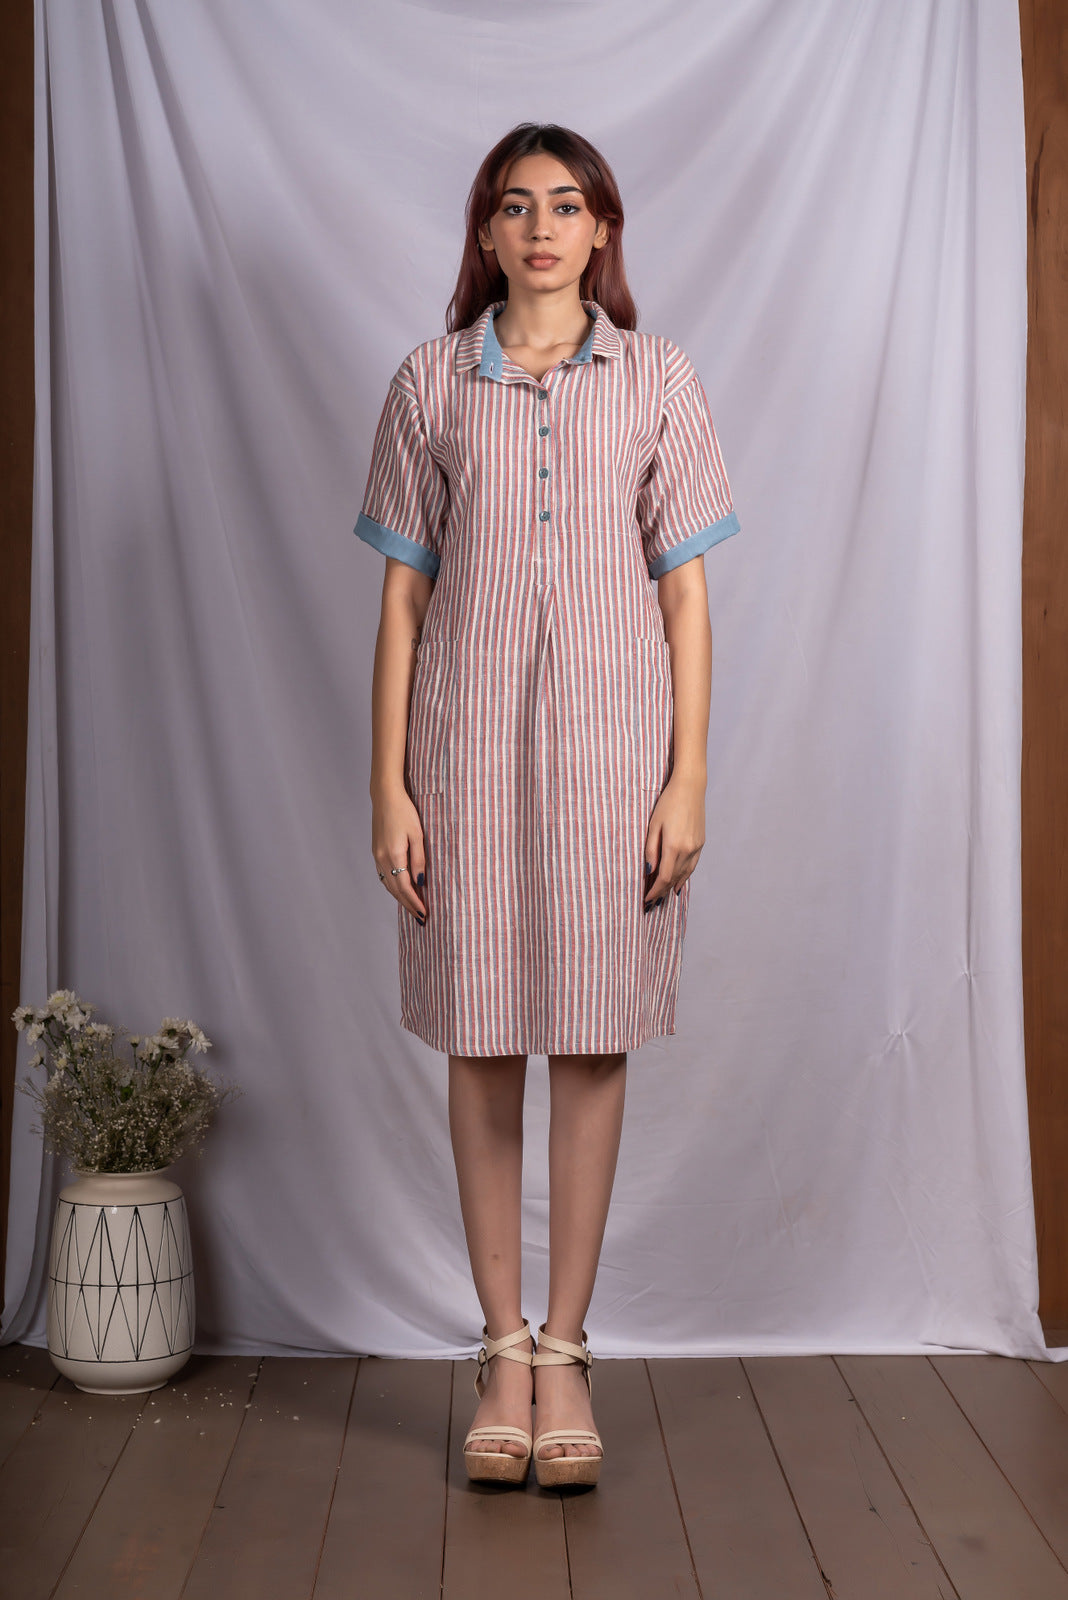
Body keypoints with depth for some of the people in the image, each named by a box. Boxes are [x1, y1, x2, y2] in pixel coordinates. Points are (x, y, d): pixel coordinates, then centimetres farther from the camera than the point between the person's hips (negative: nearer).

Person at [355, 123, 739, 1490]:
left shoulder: (657, 381, 6)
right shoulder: (429, 383, 6)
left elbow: (685, 593, 4)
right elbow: (402, 596, 5)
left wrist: (688, 777, -3)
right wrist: (389, 786, -1)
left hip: (611, 738, 0)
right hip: (467, 739, 1)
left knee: (592, 1041, 3)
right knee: (480, 1043, 4)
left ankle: (566, 1350, 15)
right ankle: (502, 1349, 17)